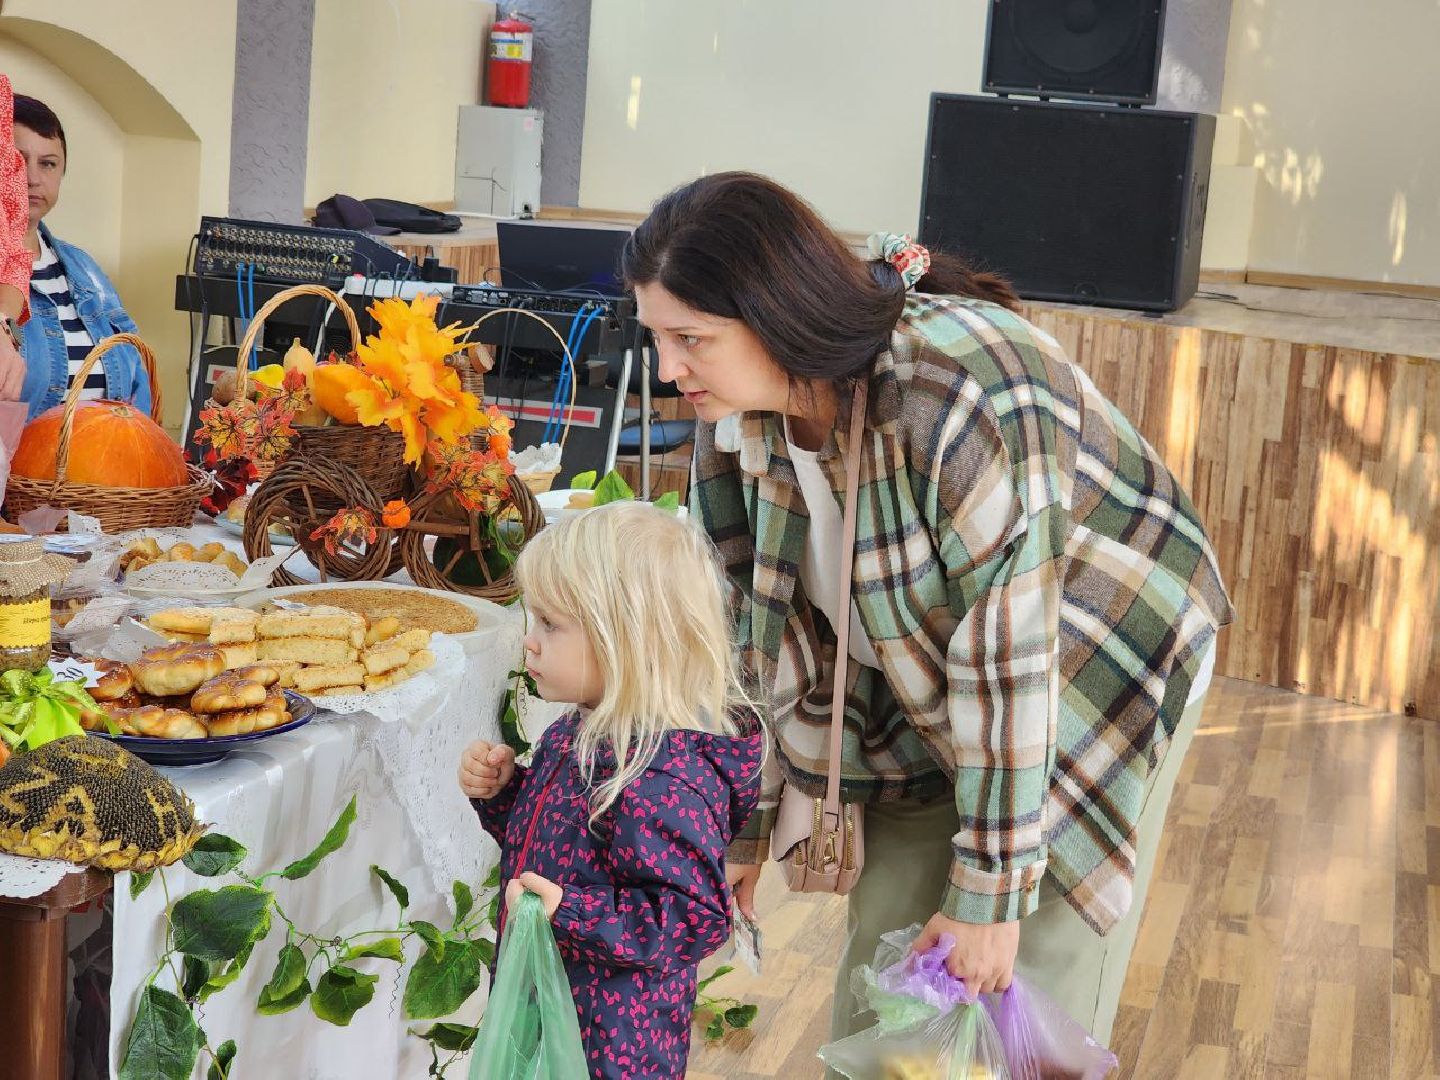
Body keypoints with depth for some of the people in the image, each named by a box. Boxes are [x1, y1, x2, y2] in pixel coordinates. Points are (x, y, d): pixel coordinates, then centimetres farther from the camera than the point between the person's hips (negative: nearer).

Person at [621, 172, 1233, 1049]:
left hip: (1103, 675, -6)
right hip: (923, 695, 6)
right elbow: (753, 624, -5)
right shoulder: (734, 409, -15)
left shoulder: (963, 393, -37)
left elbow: (1006, 656, -33)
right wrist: (745, 829, 0)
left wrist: (991, 895, -27)